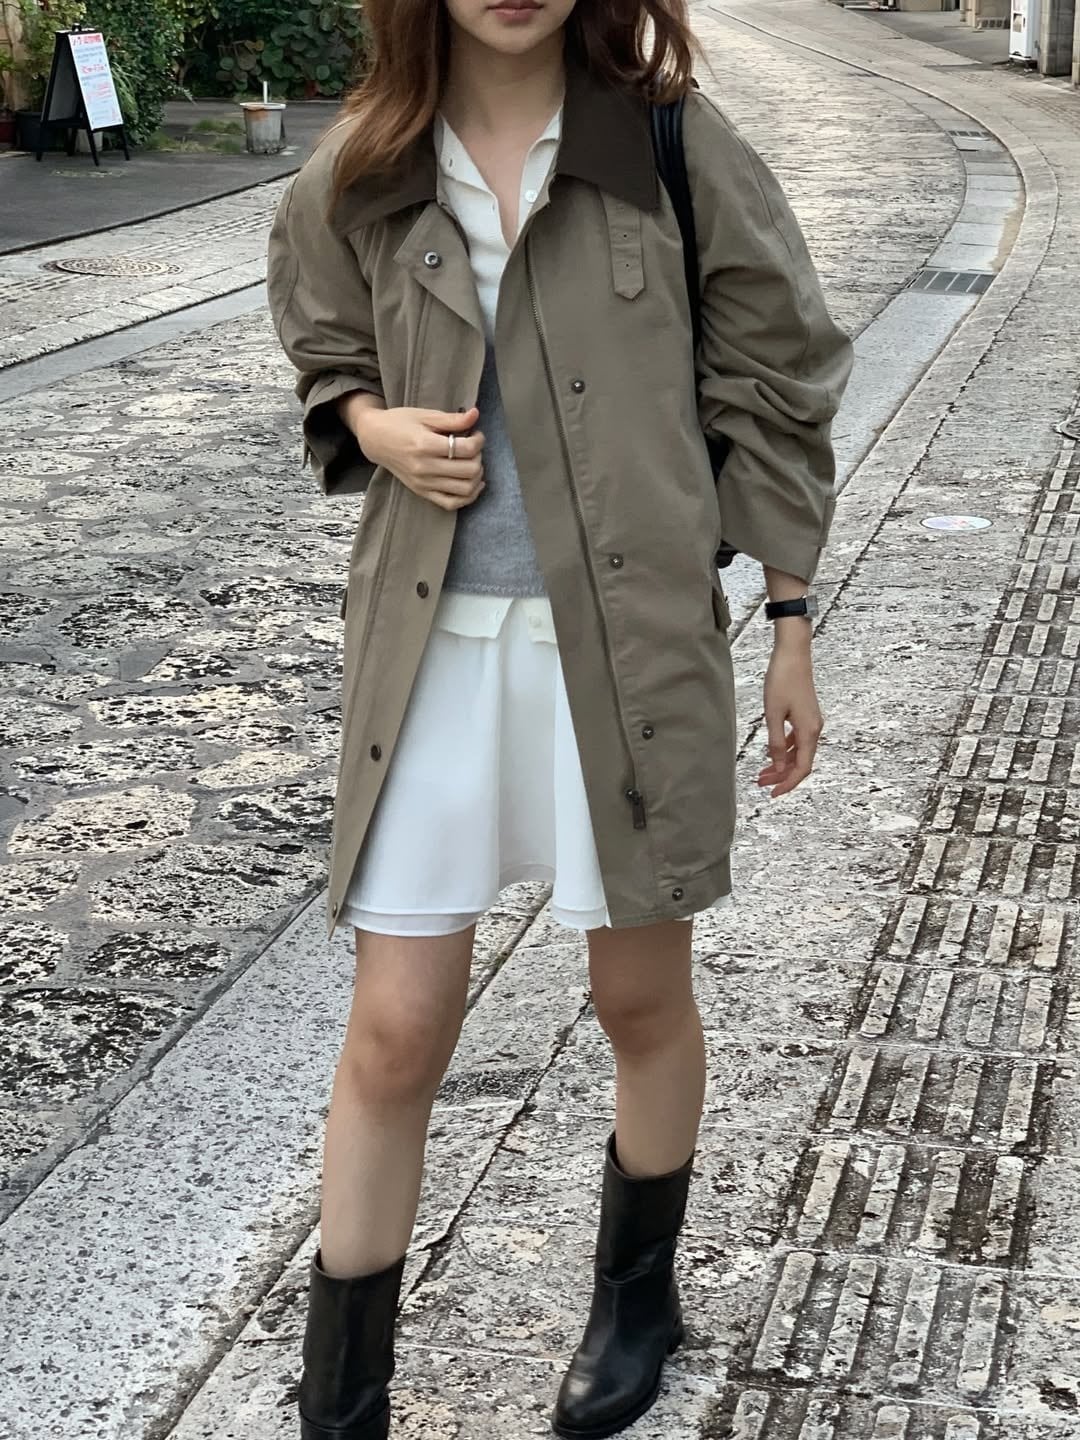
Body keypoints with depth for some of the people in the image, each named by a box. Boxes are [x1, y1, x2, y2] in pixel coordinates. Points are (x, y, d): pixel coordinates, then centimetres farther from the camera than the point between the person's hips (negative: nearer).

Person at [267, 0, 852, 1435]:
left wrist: (791, 629, 2)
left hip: (632, 632, -1)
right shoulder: (363, 174, 0)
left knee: (643, 996, 15)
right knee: (393, 1036, 3)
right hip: (434, 639, 1)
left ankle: (638, 1294, 42)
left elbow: (770, 389, 1)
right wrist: (379, 428, -6)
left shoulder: (670, 142, -6)